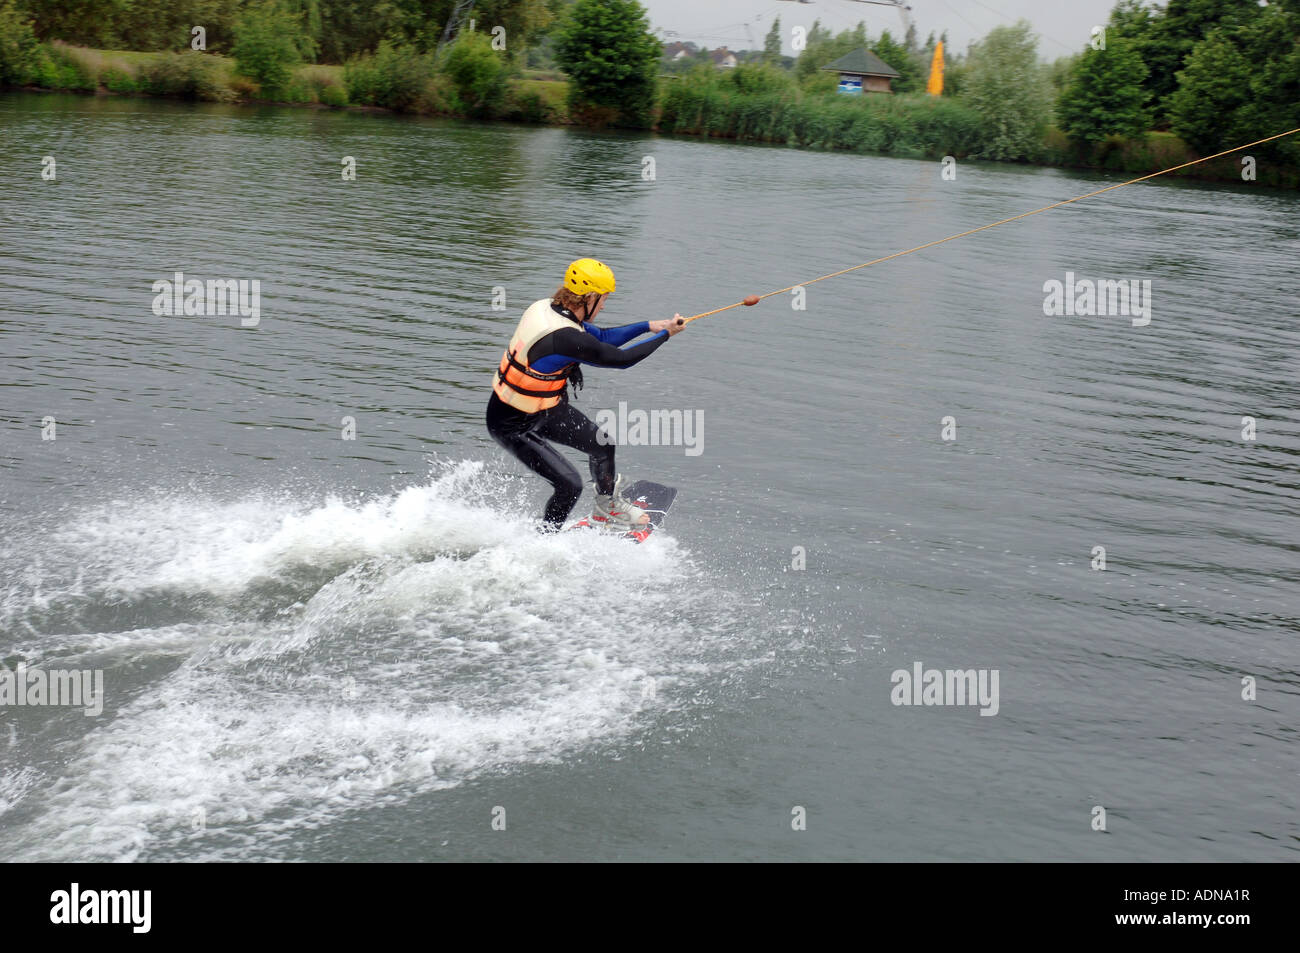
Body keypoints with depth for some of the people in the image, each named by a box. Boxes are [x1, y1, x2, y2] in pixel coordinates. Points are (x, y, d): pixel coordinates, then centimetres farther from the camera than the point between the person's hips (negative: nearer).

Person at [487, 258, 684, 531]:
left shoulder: (547, 308, -7)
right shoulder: (565, 337, -35)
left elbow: (601, 338, 7)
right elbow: (621, 358, -24)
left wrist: (648, 326, 4)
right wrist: (665, 334, -12)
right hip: (513, 425, -10)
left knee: (602, 445, 16)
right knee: (569, 485, -8)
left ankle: (607, 511, 40)